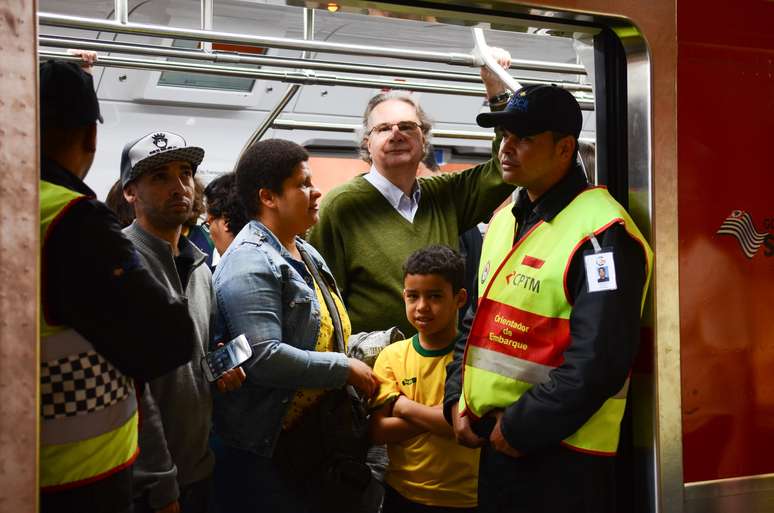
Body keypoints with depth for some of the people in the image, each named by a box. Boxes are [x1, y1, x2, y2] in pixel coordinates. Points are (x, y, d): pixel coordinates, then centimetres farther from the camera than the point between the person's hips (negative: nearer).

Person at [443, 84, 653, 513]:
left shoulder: (602, 235, -17)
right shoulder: (503, 220, 11)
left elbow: (597, 364, -23)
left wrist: (518, 428, -17)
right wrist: (457, 400, 6)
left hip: (561, 460, -7)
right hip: (493, 445, 8)